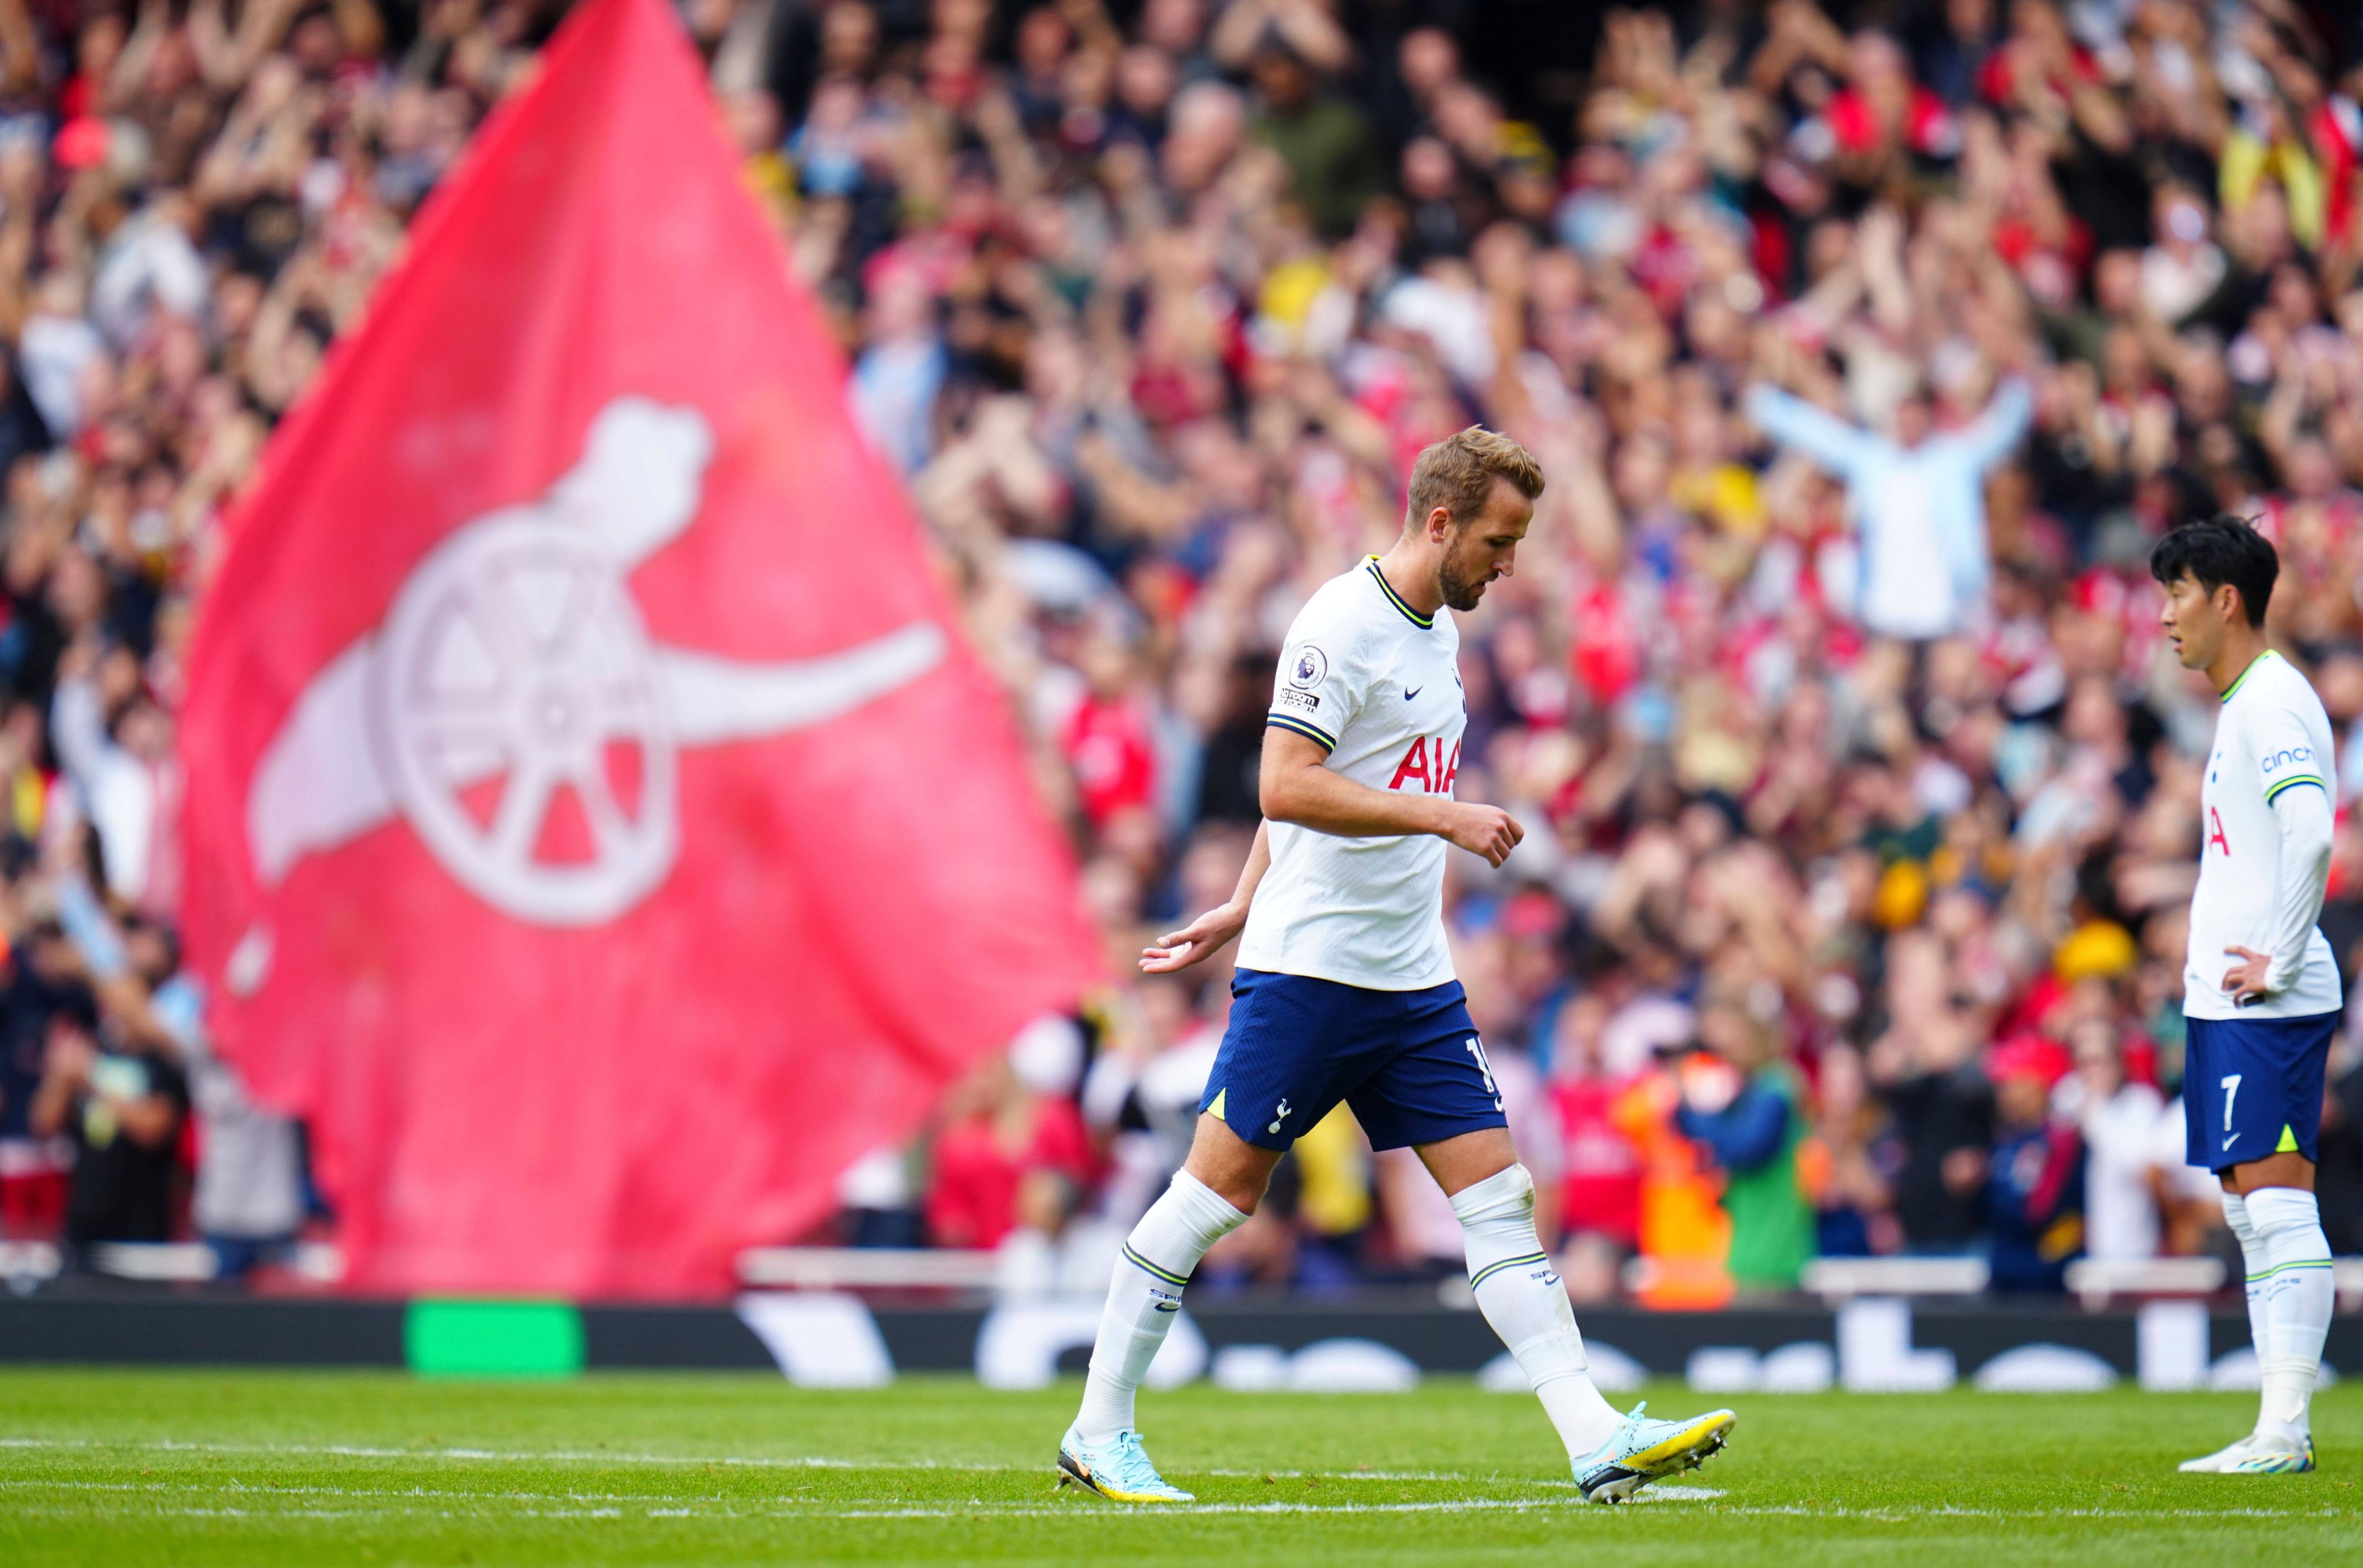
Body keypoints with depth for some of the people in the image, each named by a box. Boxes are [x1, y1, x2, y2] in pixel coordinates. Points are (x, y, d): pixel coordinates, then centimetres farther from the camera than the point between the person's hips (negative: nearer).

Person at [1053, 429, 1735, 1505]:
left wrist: (1243, 907, 23)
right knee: (1217, 1192, -2)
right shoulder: (1342, 625, -12)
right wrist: (1444, 816, -24)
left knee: (1498, 1193, 0)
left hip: (1416, 983, 8)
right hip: (1308, 969, -8)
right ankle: (1098, 1434, 8)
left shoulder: (1439, 629, 15)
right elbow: (1287, 785, -22)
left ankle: (1598, 1442, -6)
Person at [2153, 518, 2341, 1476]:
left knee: (2278, 1202, -12)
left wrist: (2279, 959, -22)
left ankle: (2286, 1430, -14)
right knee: (2250, 1211, 9)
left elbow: (2312, 832, -25)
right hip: (2227, 1002, 11)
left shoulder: (2272, 701, -12)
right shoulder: (2241, 705, 19)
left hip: (2270, 1005, -11)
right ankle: (2276, 1430, 10)